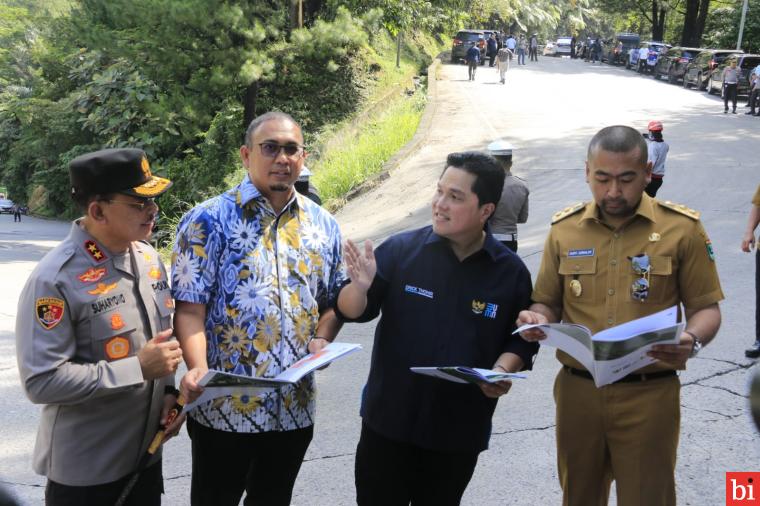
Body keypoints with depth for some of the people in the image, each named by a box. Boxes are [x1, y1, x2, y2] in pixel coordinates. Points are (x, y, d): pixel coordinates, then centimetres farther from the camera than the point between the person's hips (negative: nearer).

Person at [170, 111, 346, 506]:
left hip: (294, 408, 4)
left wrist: (321, 340, -7)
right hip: (224, 406, -4)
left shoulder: (323, 225, 7)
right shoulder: (208, 221, -8)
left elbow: (335, 300, 14)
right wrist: (198, 369, -28)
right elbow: (190, 308, -12)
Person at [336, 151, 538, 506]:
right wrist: (360, 287, -25)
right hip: (389, 422, -1)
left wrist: (502, 372, -14)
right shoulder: (400, 249, -8)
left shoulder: (511, 272, -4)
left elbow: (521, 340, 6)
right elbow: (352, 313, -4)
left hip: (461, 432, 1)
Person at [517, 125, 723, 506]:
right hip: (576, 390, 3)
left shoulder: (681, 228, -5)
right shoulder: (564, 229, 4)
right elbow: (548, 303, 10)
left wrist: (692, 340, -22)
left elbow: (705, 307, -1)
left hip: (649, 394, -3)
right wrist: (537, 319, -13)